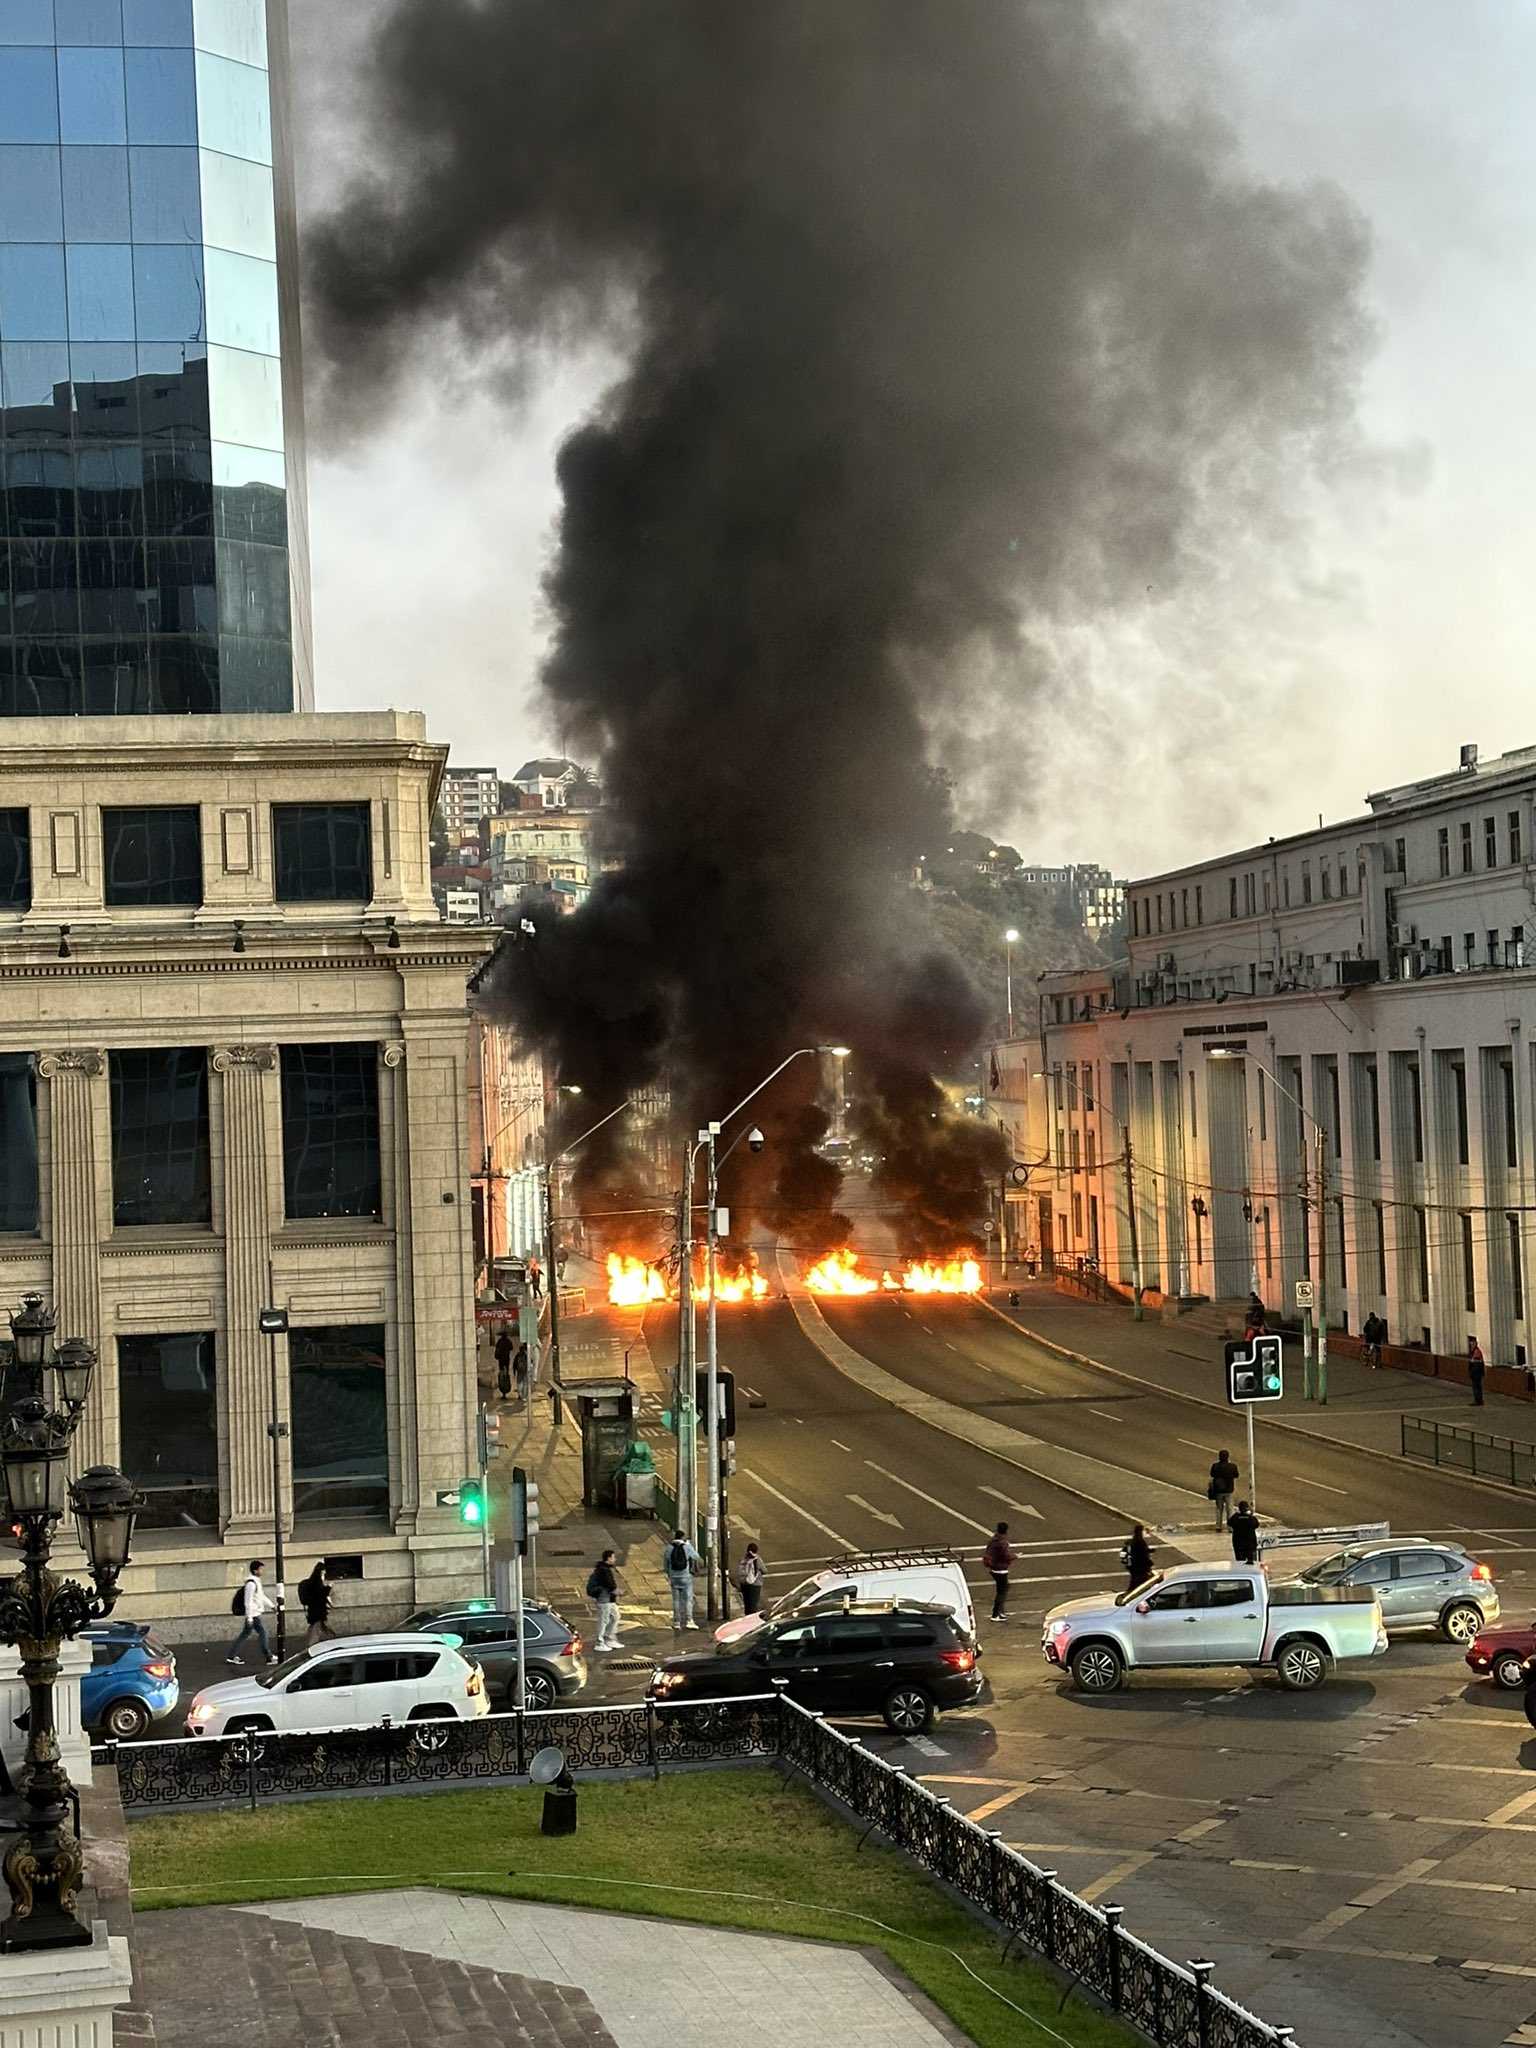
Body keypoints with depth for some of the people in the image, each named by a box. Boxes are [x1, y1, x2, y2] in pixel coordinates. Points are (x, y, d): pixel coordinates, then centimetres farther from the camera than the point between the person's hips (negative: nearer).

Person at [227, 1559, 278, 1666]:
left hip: (256, 1614, 10)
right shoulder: (251, 1583, -17)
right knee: (262, 1632, -7)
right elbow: (248, 1601, -20)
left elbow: (262, 1597, 26)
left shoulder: (257, 1582, 15)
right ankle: (269, 1657, -4)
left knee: (244, 1634, 12)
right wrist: (249, 1617, -22)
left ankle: (232, 1656, 16)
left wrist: (271, 1605, 23)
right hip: (253, 1615, -10)